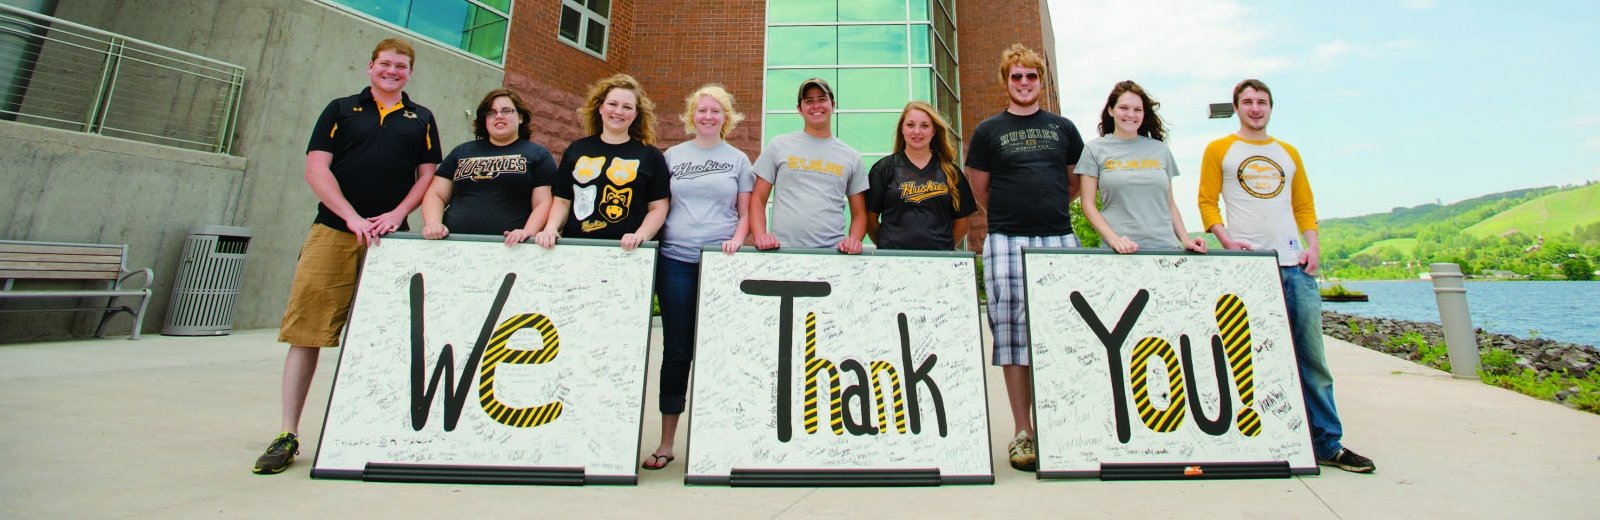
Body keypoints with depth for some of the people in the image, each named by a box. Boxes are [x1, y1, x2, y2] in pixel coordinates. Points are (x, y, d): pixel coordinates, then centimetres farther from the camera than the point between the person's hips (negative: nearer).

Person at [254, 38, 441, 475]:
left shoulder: (421, 119, 15)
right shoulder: (341, 110, 12)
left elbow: (428, 174, 9)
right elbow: (316, 168, 3)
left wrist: (397, 214, -6)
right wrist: (352, 217, -11)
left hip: (389, 239, 0)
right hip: (333, 233, 0)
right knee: (306, 334, -1)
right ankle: (288, 435, 8)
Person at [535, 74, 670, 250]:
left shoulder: (650, 155, 3)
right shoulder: (576, 150, 10)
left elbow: (658, 207, -1)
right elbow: (562, 201, 11)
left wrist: (640, 236, -16)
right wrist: (551, 228, -7)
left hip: (626, 251, -2)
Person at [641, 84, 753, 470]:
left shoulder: (738, 159, 11)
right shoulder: (673, 155, 13)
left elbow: (745, 213, 8)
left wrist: (737, 241, -9)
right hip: (676, 261, 1)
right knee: (676, 350, 3)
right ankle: (666, 443, 15)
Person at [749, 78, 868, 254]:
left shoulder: (852, 157, 13)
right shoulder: (778, 146, 10)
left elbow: (859, 213, 16)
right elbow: (758, 199, 10)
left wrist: (854, 239, -4)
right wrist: (760, 236, -5)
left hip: (832, 252, 2)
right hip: (782, 251, -1)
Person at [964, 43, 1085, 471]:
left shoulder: (1063, 128, 17)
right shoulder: (989, 130, 10)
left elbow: (1076, 181, 24)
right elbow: (980, 189, 10)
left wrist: (1050, 209, 15)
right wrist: (1009, 216, 10)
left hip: (1059, 239, 3)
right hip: (1007, 242, -2)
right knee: (1013, 331, -4)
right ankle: (1022, 432, 5)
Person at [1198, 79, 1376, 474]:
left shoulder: (1288, 152, 21)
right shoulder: (1219, 150, 8)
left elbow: (1304, 205, 19)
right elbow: (1207, 202, 1)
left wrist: (1313, 245, 3)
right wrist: (1227, 241, -13)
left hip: (1294, 264, 4)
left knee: (1311, 356, 6)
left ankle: (1328, 444, 15)